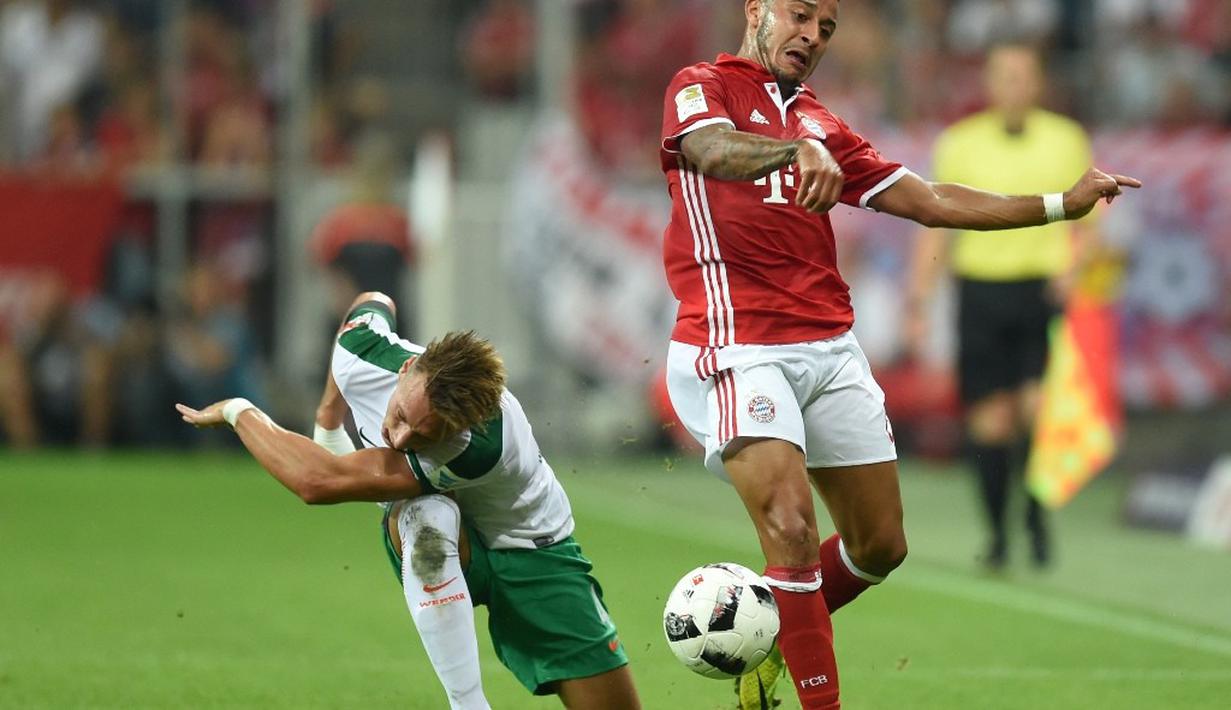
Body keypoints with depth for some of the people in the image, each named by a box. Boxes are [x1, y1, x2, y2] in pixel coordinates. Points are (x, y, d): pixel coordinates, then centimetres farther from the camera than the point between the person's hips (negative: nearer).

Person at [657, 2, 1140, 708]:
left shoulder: (822, 125, 22)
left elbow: (929, 201, 21)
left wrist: (1062, 204, 16)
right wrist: (797, 149, -42)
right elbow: (712, 149, -21)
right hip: (740, 349, -7)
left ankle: (764, 644, 31)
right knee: (792, 530, -20)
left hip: (831, 350, 7)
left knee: (881, 545, 8)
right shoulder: (703, 86, 3)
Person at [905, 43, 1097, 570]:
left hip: (1044, 290, -1)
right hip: (980, 287, 1)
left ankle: (1038, 517, 2)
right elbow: (936, 227, 10)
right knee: (990, 419, -3)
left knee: (1038, 408, -14)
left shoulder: (1067, 141, 6)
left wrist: (1072, 269, -7)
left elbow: (1085, 222, 12)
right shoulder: (960, 144, 6)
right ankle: (997, 533, 7)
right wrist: (918, 300, 3)